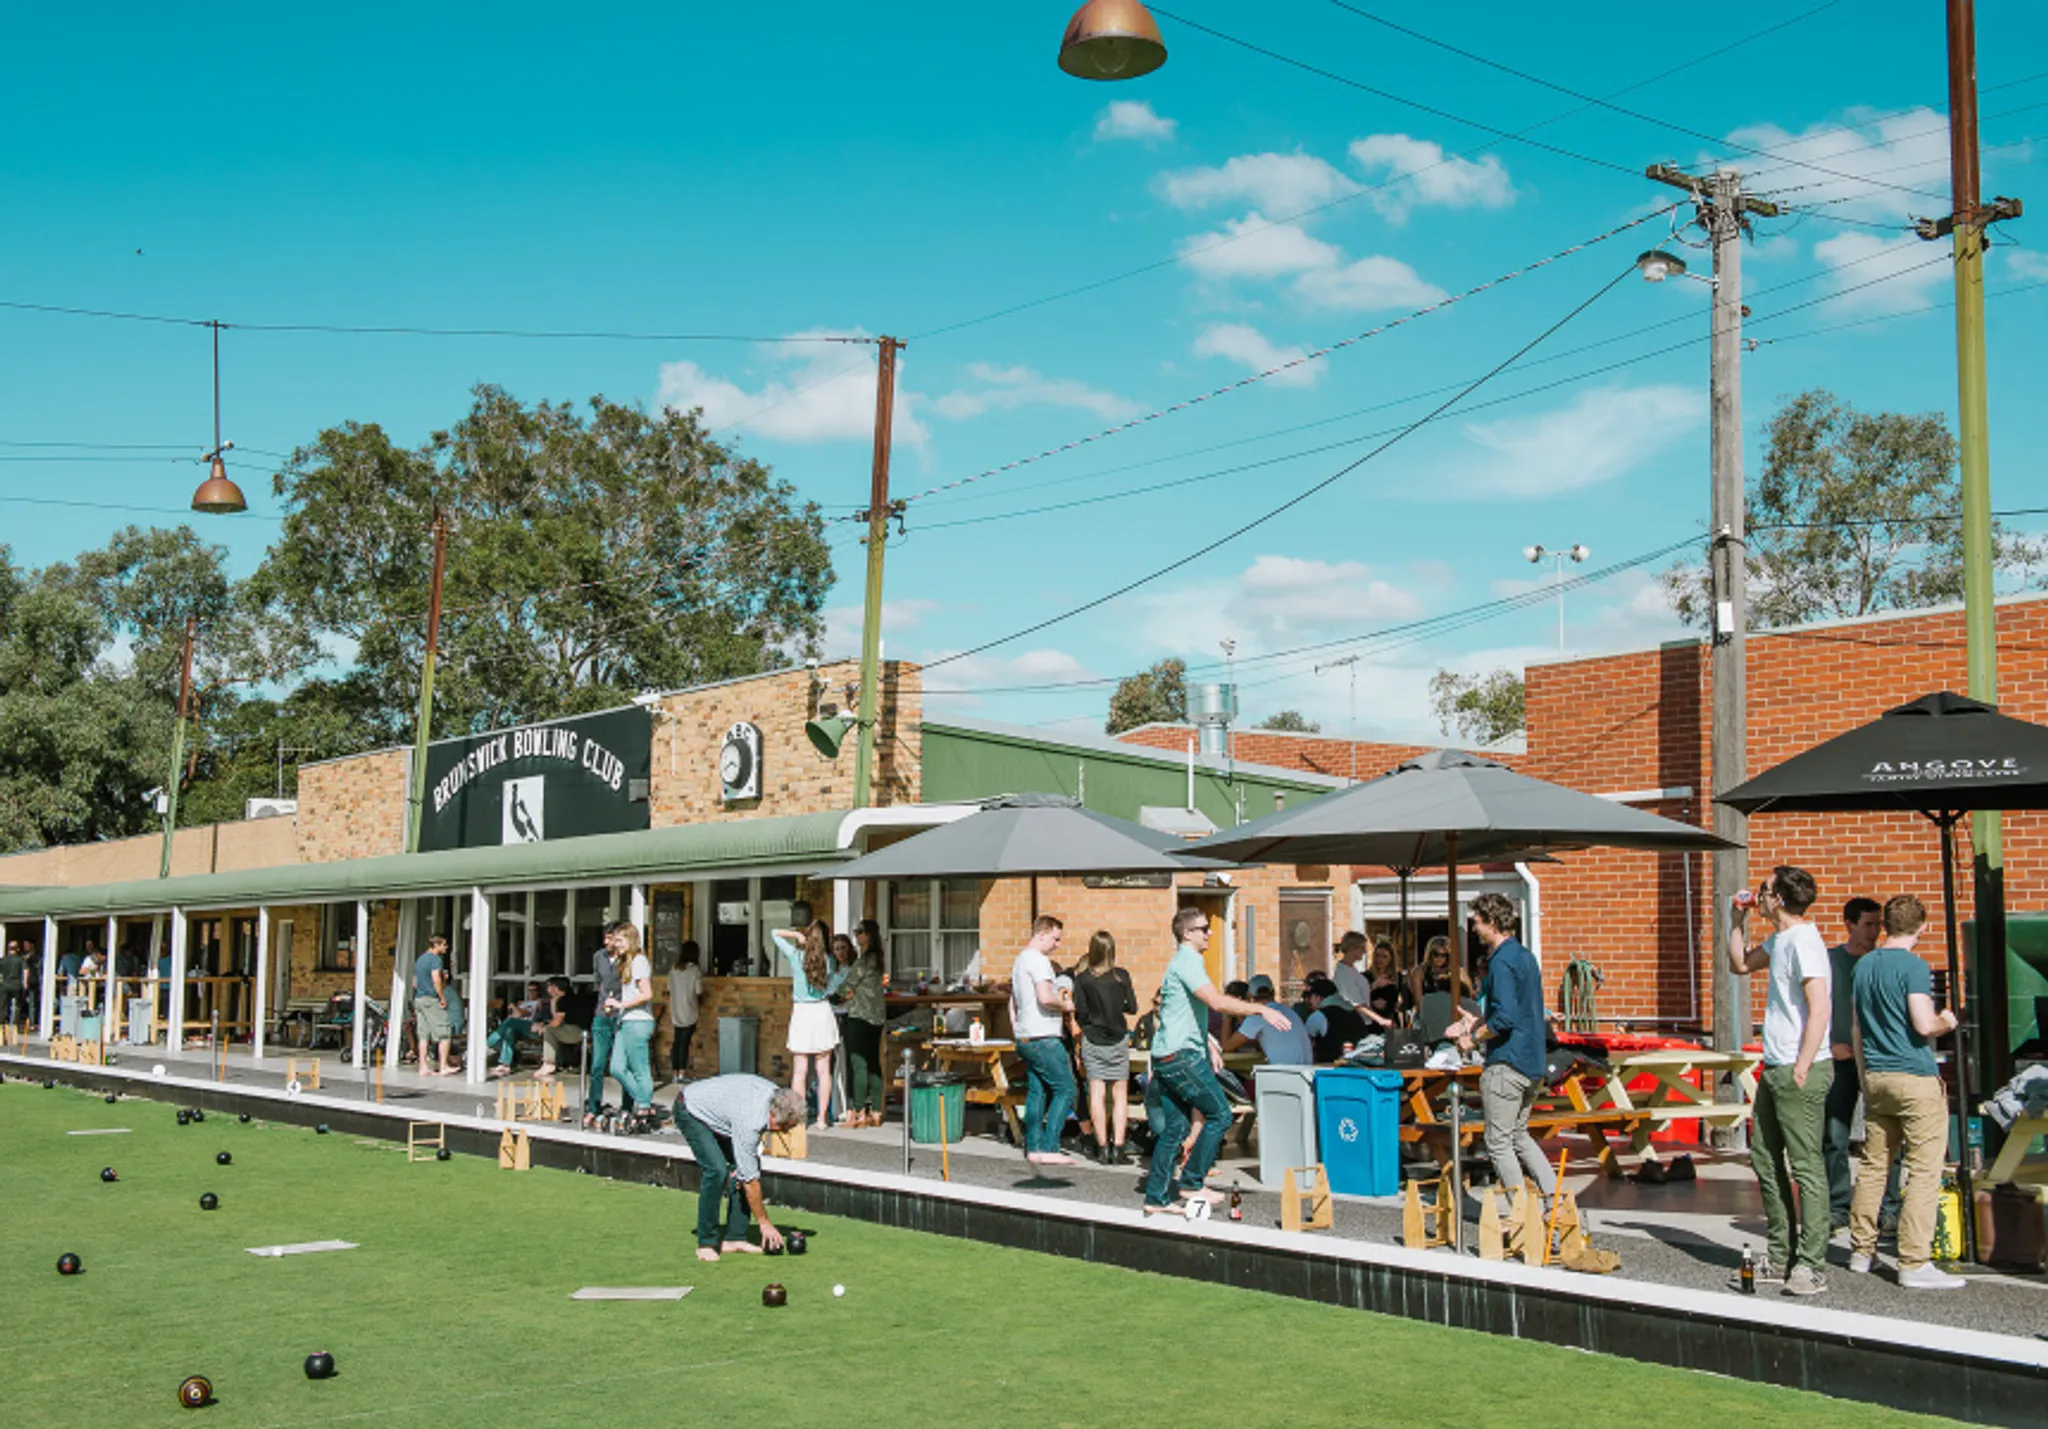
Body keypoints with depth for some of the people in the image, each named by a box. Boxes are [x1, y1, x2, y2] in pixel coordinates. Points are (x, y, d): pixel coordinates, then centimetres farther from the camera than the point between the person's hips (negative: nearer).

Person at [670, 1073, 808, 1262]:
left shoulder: (778, 1096, -15)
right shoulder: (750, 1121, -37)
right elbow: (750, 1180, -28)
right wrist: (764, 1223, -20)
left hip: (714, 1110, 9)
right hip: (691, 1111, -9)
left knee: (747, 1165, -4)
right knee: (717, 1170, -24)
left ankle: (735, 1238, 2)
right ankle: (706, 1243, -12)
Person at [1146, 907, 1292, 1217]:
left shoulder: (1182, 962, 21)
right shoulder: (1188, 962, -12)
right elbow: (1217, 1002, -25)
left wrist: (1208, 1046, 32)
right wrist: (1261, 1009, -23)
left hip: (1167, 1057, 10)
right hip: (1180, 1055, -10)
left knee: (1174, 1126, 9)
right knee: (1219, 1115, -5)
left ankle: (1157, 1198, 9)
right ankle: (1192, 1183, -2)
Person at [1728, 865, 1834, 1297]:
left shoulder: (1803, 942, -15)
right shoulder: (1779, 940, 15)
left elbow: (1818, 1009, -21)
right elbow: (1739, 965, 33)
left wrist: (1801, 1069, -23)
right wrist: (1738, 920, 21)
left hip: (1800, 1071, -11)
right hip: (1774, 1068, 11)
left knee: (1806, 1167, -6)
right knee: (1764, 1159, 14)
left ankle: (1809, 1265, -4)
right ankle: (1780, 1255, 21)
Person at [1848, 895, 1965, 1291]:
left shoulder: (1861, 967, 11)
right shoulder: (1913, 966, -11)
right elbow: (1924, 1025, -19)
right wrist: (1946, 1022, 2)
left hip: (1876, 1077, 7)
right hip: (1916, 1079, -7)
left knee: (1873, 1165, 13)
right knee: (1924, 1171, -5)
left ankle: (1861, 1251, 19)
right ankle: (1915, 1263, -7)